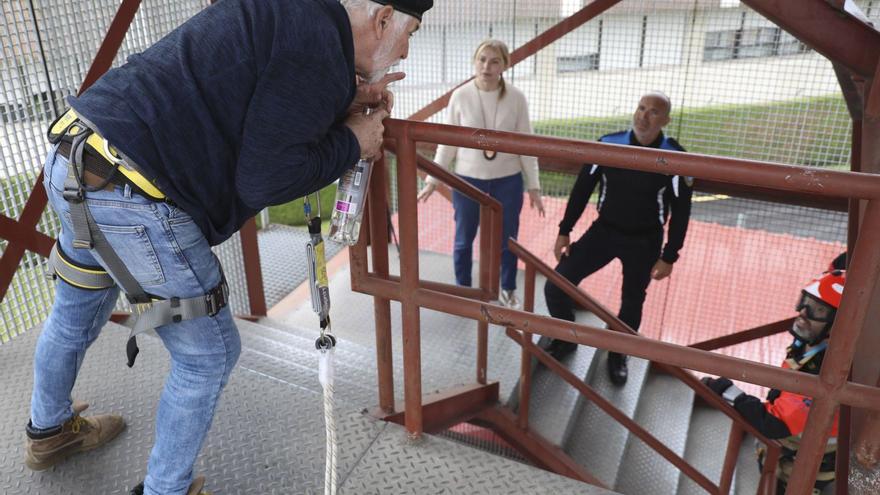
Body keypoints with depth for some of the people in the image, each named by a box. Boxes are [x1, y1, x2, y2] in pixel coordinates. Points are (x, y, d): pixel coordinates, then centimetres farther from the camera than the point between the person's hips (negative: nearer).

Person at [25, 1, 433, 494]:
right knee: (210, 354, 6)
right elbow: (262, 180, -17)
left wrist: (343, 104, 15)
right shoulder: (320, 47, -15)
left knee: (76, 317, 31)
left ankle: (48, 431, 58)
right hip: (130, 194, -11)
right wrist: (352, 143, -4)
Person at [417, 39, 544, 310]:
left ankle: (508, 290, 38)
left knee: (507, 239, 14)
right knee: (463, 240, 14)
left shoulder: (516, 98, -7)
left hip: (507, 180, 0)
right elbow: (448, 142, 0)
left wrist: (534, 186, -1)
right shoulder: (460, 96, -8)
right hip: (467, 179, 0)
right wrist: (433, 180, 0)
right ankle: (462, 290, 36)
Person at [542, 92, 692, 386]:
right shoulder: (609, 145, -11)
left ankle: (618, 354, 41)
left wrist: (669, 256, -5)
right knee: (555, 286, -6)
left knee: (632, 302, 14)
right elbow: (583, 187, -2)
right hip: (604, 230, 2)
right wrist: (564, 231, -1)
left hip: (644, 241, -1)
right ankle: (566, 339, 22)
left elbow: (681, 210, -6)